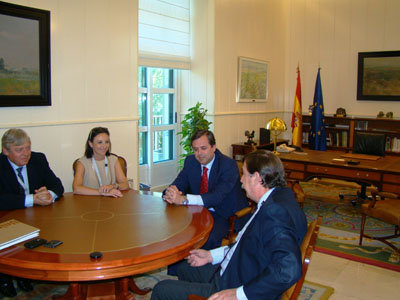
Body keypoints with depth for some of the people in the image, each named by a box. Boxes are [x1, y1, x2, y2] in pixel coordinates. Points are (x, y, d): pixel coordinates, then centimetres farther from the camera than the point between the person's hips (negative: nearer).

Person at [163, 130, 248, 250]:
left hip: (225, 215, -5)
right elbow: (178, 184, -3)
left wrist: (183, 199, -41)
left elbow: (217, 196, -30)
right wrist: (170, 193, -30)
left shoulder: (228, 165, -17)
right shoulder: (190, 161, 3)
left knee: (208, 238, -33)